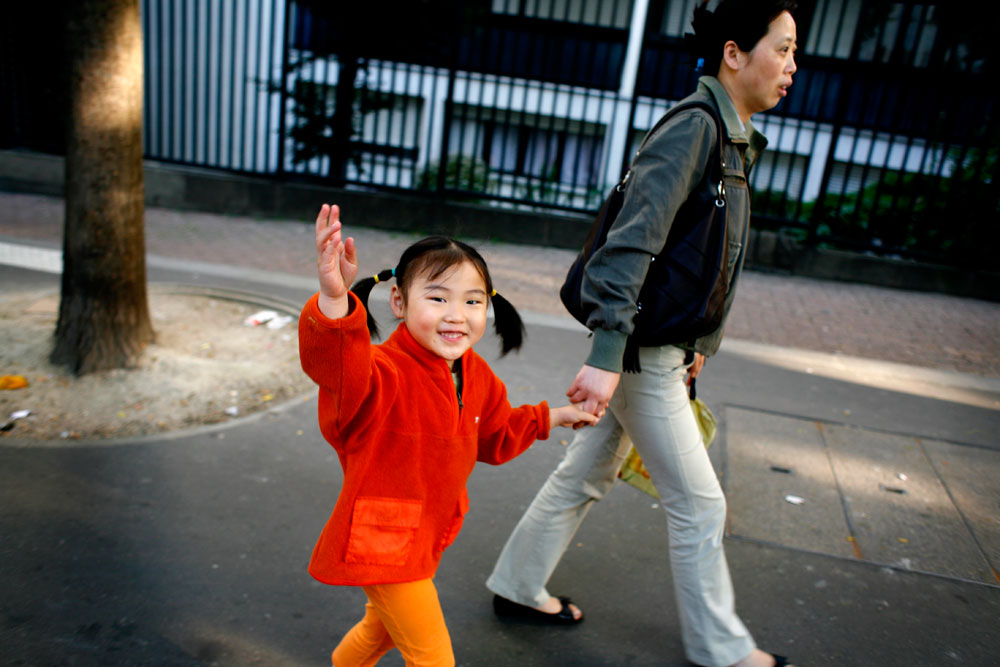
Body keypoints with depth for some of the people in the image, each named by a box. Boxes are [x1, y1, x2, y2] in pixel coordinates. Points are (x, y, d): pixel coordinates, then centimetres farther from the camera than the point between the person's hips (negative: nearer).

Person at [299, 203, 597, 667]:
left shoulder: (476, 376, -2)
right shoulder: (387, 372, -29)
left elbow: (494, 436, 15)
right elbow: (340, 368, -54)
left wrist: (550, 417, 18)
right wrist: (334, 299, -71)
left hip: (424, 537, 8)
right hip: (383, 542, -8)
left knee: (382, 629, 31)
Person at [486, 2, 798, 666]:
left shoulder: (731, 137, 13)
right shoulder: (694, 126, -17)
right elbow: (632, 243, -26)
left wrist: (697, 341, 20)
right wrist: (605, 357, -30)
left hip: (662, 348, 9)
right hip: (643, 354, -9)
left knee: (587, 475, 18)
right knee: (699, 504, 6)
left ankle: (519, 587, 35)